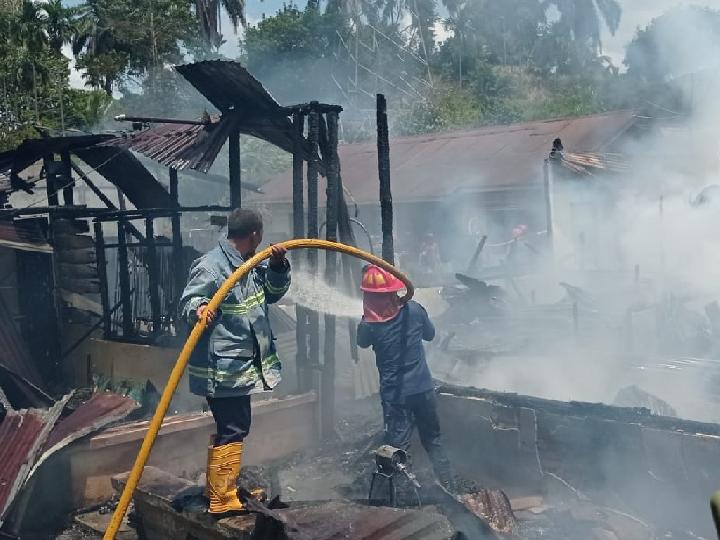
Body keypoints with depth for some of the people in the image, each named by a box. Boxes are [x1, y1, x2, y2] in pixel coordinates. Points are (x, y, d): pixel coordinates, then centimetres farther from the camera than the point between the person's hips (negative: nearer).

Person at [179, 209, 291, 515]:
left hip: (241, 367, 10)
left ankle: (218, 489, 33)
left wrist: (278, 266, 1)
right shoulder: (210, 267, -16)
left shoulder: (250, 265, 12)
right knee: (232, 430, -5)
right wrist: (198, 308, -41)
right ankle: (222, 500, 8)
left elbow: (273, 293, 19)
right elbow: (187, 301, -18)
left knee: (232, 428, 19)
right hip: (222, 368, -10)